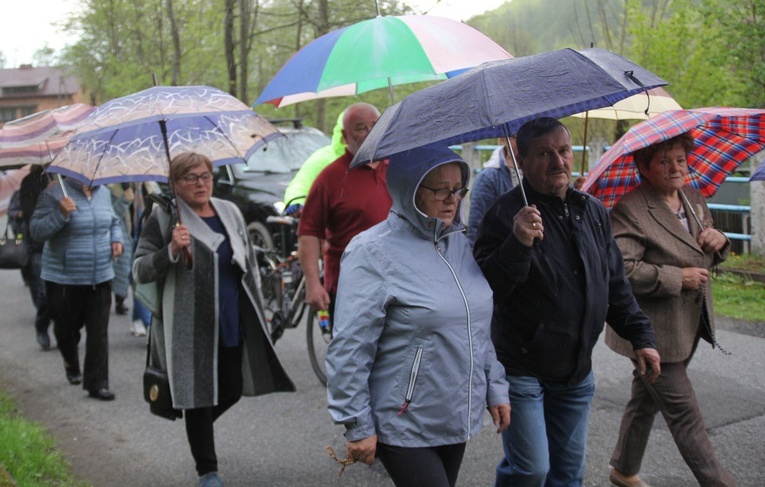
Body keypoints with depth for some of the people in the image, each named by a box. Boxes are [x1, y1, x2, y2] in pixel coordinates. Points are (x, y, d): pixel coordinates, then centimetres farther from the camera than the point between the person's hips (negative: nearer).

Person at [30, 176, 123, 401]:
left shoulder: (103, 192, 7)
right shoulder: (54, 194, -10)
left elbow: (113, 221, 23)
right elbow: (36, 231, -14)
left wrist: (116, 239, 3)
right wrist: (61, 214, -28)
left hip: (100, 277, 4)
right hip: (64, 279, -3)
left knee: (99, 332, 0)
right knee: (66, 328, 12)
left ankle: (97, 383, 7)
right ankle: (71, 364, 42)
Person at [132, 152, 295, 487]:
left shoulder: (230, 212, 10)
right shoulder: (164, 218, -4)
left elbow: (249, 263, 18)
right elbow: (140, 272, -7)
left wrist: (255, 308, 15)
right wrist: (171, 250, -23)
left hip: (233, 322, 5)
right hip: (189, 329, -5)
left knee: (232, 391, 11)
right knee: (199, 397, 2)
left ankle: (198, 430, 42)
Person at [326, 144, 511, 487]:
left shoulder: (460, 244, 8)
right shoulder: (372, 253, -14)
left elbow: (482, 328, 18)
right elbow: (349, 349, -16)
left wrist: (495, 388, 16)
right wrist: (358, 427, -15)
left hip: (458, 419, 7)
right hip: (404, 429, -7)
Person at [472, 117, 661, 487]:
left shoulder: (593, 212, 8)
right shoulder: (506, 213, -15)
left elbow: (615, 285, 16)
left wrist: (640, 336, 11)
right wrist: (518, 245, -36)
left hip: (576, 372, 7)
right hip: (522, 369, -6)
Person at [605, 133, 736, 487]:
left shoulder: (694, 198, 9)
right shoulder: (630, 210, -20)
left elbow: (709, 257, 21)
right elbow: (620, 269, -29)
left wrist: (719, 242, -4)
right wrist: (678, 278, -25)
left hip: (686, 325, 9)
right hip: (652, 332, -9)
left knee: (646, 399, 23)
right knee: (685, 414, -1)